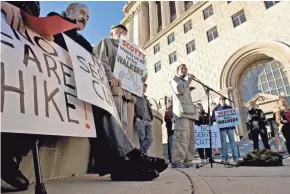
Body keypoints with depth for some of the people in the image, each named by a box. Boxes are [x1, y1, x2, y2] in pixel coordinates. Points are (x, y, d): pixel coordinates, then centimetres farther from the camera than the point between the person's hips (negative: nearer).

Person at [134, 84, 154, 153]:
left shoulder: (147, 100, 31)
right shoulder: (136, 98, 10)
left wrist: (151, 118, 17)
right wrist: (136, 117, -11)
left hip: (148, 121, 6)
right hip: (140, 121, -5)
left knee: (150, 138, -11)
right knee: (142, 139, -10)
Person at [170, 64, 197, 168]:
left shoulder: (185, 83, 33)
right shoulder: (174, 80, 11)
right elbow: (178, 90, -12)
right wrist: (188, 81, -1)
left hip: (189, 112, 9)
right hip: (181, 113, -8)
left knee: (190, 138, 3)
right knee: (181, 137, -19)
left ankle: (187, 161, 5)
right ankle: (177, 161, -20)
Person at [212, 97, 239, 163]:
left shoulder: (229, 107, 17)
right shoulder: (216, 109, 9)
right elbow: (213, 118, 4)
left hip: (230, 126, 2)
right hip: (222, 127, -2)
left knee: (232, 141, 1)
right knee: (223, 142, -1)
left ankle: (236, 157, 5)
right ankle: (224, 158, 4)